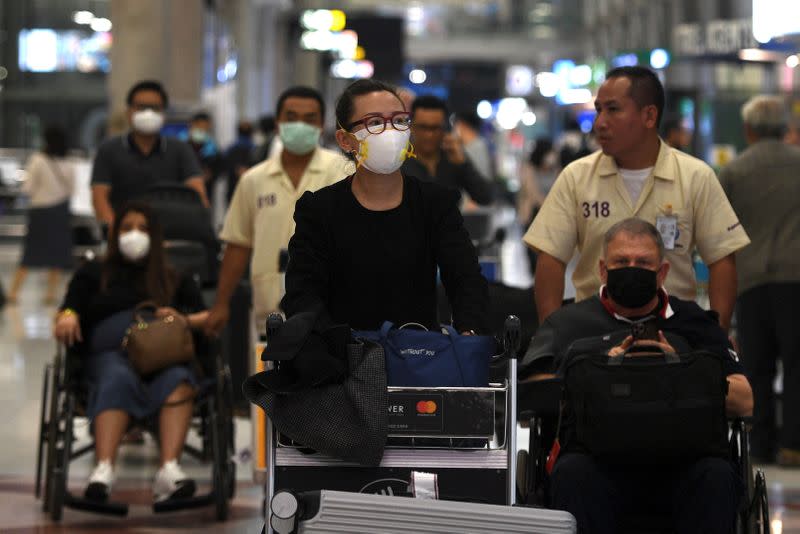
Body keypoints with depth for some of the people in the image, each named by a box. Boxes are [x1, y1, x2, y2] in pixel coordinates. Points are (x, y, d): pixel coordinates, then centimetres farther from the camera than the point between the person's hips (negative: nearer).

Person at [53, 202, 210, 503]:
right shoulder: (94, 274, 31)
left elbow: (208, 318, 19)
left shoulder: (175, 280, 32)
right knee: (118, 380, -39)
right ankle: (103, 470, -58)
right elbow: (68, 312, 18)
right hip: (112, 353, -1)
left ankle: (169, 471, -56)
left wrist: (182, 320, -3)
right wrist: (67, 317, -6)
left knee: (178, 379, -37)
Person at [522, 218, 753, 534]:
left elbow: (743, 403, 12)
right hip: (598, 455, -1)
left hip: (680, 453, 1)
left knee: (717, 476, -33)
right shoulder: (567, 323, 22)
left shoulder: (694, 322, 23)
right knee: (572, 475, -35)